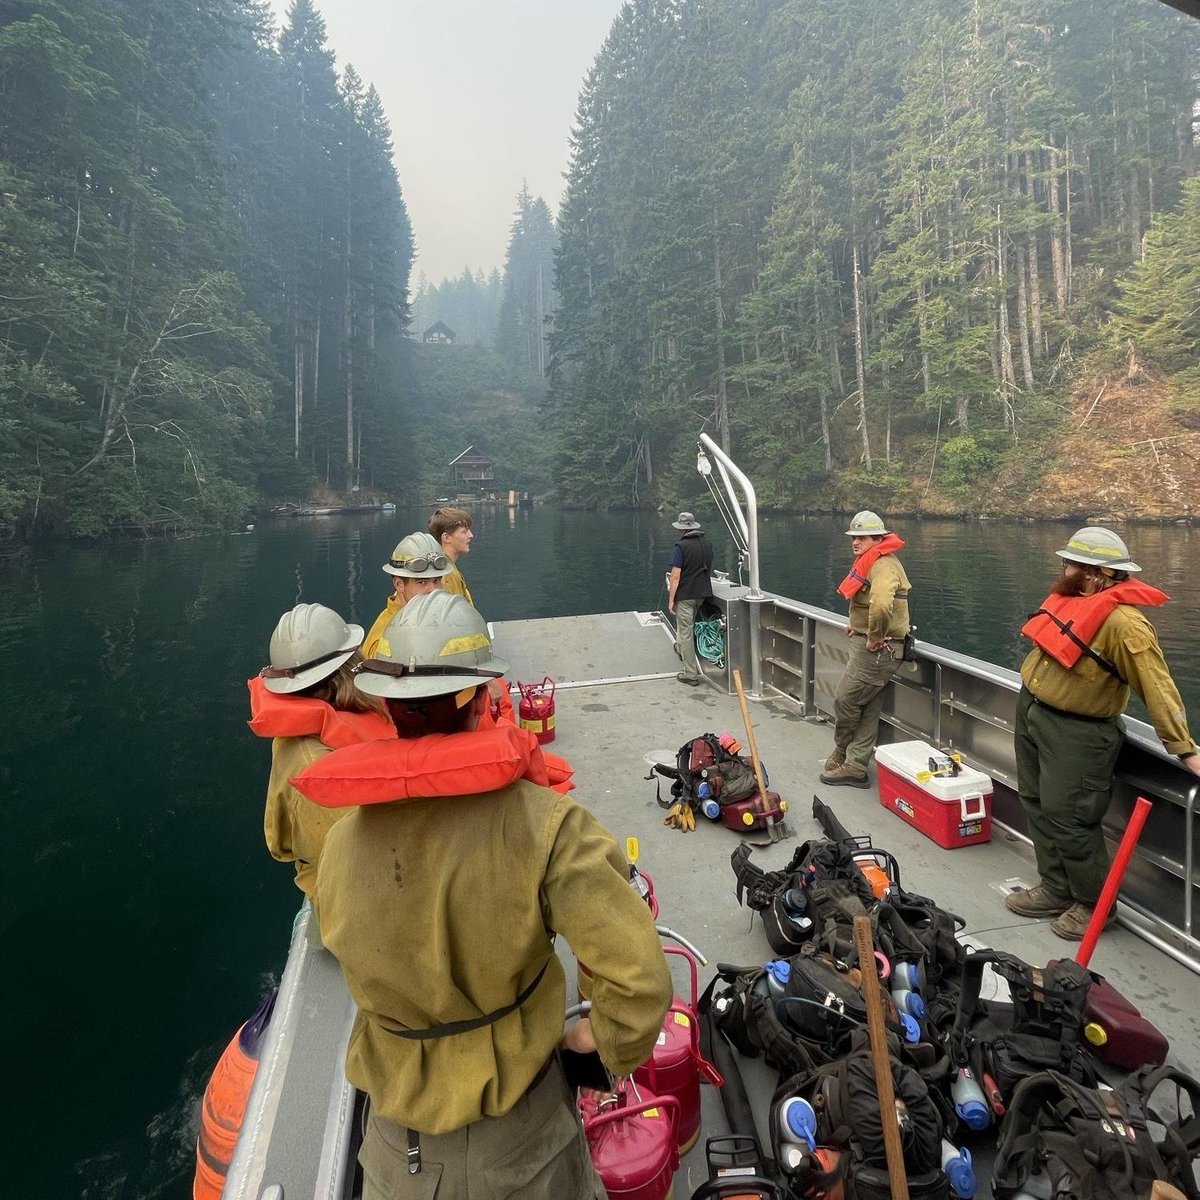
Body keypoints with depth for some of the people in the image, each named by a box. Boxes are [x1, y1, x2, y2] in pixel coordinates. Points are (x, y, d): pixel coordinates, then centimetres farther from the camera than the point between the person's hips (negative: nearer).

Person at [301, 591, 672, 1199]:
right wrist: (610, 1042, -10)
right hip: (516, 1128, -1)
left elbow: (362, 966, -3)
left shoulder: (341, 840, -21)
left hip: (398, 1139, 2)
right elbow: (639, 977, -30)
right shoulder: (541, 822, -32)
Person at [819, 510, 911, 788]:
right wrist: (858, 625, 20)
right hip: (868, 642, 11)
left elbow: (881, 604, -39)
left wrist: (874, 637, -26)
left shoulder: (883, 565, -19)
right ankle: (855, 766, 20)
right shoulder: (871, 561, 15)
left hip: (877, 648, -11)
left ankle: (841, 754, 20)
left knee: (845, 700, -1)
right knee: (868, 710, 13)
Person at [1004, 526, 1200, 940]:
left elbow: (1157, 688, -22)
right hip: (1031, 713, 9)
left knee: (1067, 817, 0)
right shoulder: (1073, 597, 3)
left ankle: (1094, 904, 22)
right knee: (1038, 805, 17)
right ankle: (1056, 889, 34)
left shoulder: (1123, 623, -23)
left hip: (1075, 732, -9)